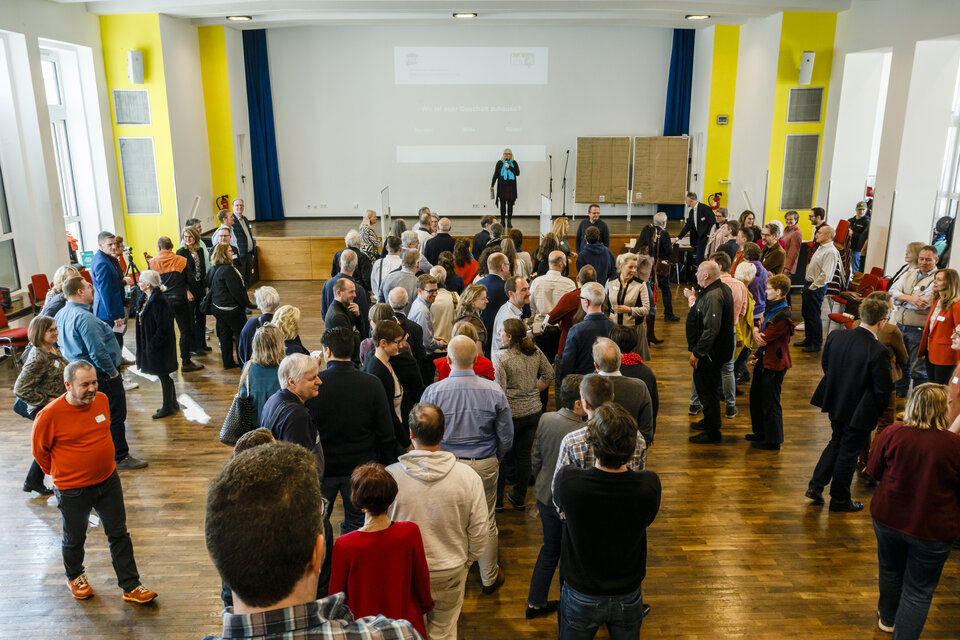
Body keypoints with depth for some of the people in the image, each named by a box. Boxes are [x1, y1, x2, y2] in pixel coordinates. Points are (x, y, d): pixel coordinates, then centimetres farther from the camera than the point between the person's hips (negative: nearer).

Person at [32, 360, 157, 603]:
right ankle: (74, 576, 46)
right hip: (72, 490, -4)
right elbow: (39, 450, -4)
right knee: (74, 538, 18)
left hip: (109, 481, 4)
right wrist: (58, 472, 5)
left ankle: (131, 586, 19)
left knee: (119, 535, 9)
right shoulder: (50, 414, -21)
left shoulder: (102, 400, -6)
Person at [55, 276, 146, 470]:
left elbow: (61, 344, 17)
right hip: (101, 375, -10)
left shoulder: (61, 315, 5)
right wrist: (113, 372, -17)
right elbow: (97, 351, -30)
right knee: (116, 417, 4)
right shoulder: (84, 317, -27)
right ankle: (121, 457, 14)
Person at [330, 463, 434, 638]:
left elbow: (336, 596, -12)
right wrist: (426, 604, 13)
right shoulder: (410, 533, -23)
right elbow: (422, 580, -8)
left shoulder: (344, 545, -27)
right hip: (407, 626, 1)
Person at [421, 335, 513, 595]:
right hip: (485, 465, 1)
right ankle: (489, 578, 33)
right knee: (486, 522, 15)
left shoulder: (432, 392, -15)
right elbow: (506, 437, -3)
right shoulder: (494, 391, -12)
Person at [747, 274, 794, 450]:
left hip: (774, 364, -10)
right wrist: (756, 331, -8)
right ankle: (761, 433, 36)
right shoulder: (772, 308, 6)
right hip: (764, 359, 10)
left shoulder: (782, 317, -25)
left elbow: (763, 341, -23)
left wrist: (758, 333, -4)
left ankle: (773, 441, 17)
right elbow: (758, 325, 13)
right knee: (756, 397, 21)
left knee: (770, 403, 3)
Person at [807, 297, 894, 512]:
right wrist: (879, 410, 0)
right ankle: (839, 500, 29)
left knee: (836, 442, 26)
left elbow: (825, 365, 5)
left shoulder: (835, 337, -10)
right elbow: (883, 390, -20)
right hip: (860, 412, -5)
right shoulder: (879, 352, -27)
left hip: (835, 404, 5)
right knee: (848, 452, 12)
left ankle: (815, 486, 25)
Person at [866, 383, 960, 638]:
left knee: (890, 570, 27)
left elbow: (874, 471, -2)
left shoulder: (891, 434, -15)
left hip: (888, 518, 3)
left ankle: (888, 617, 50)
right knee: (919, 591, 13)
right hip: (933, 529, -3)